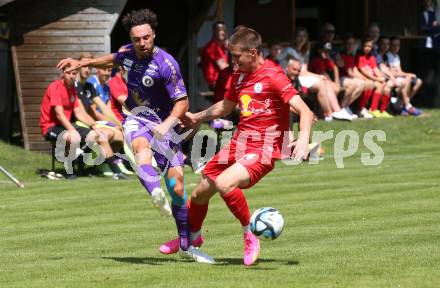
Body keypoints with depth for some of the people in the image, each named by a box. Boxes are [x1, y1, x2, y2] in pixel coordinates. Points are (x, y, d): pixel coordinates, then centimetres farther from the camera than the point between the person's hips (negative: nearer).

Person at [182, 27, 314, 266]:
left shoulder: (273, 77, -15)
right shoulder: (239, 76, 10)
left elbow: (305, 111, -22)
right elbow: (225, 106, 31)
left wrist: (303, 139, -38)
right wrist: (196, 118, 33)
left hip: (262, 150, -8)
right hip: (238, 145, 8)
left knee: (224, 183, -33)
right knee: (199, 193, 13)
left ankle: (250, 237, -15)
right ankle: (192, 236, 44)